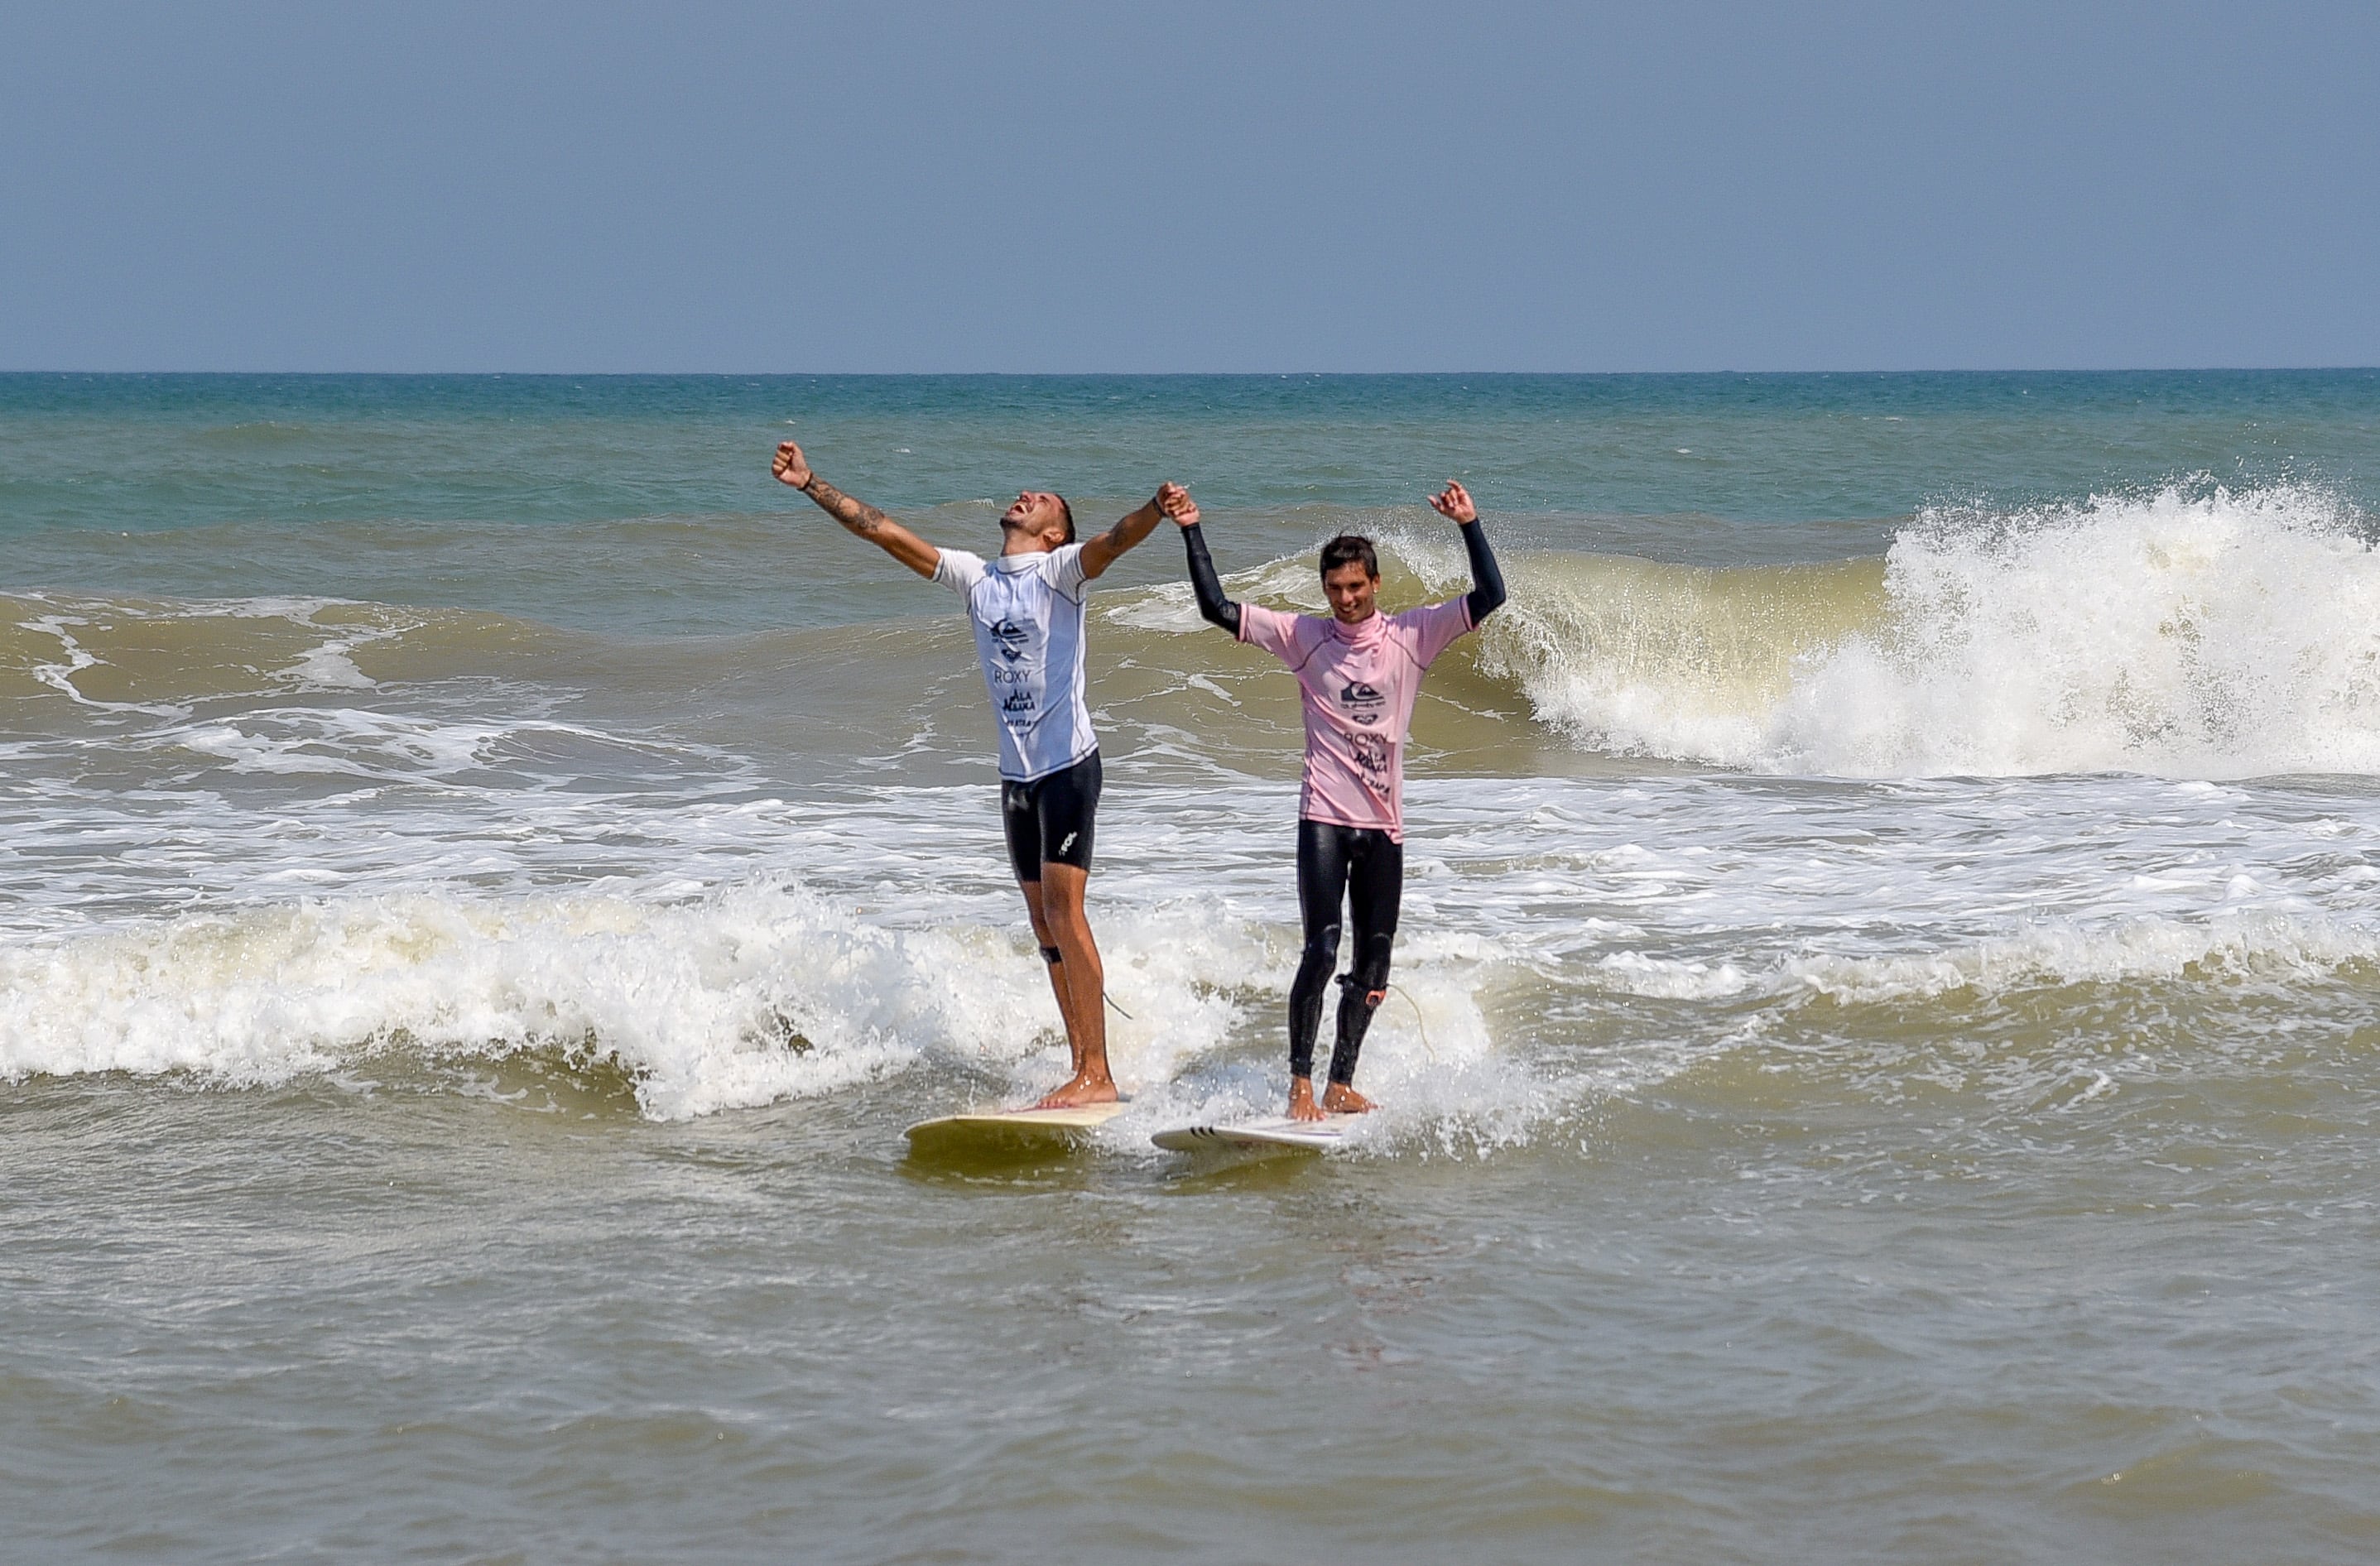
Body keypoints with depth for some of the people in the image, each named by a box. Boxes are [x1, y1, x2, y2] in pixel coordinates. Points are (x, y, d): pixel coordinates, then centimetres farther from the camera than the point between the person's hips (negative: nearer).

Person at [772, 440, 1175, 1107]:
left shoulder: (1060, 570, -5)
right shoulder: (975, 577, 12)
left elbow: (1116, 539, -25)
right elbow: (882, 530, 15)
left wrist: (1156, 511, -46)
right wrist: (809, 484, 14)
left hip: (1068, 763, -7)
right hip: (1016, 771, 7)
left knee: (1064, 908, -15)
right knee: (1045, 924, 6)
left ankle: (1097, 1073, -17)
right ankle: (1082, 1068, 9)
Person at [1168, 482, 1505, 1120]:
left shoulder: (1411, 635, 4)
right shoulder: (1304, 636, 2)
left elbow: (1489, 596, -2)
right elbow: (1218, 608, -1)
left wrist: (1469, 526, -12)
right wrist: (1191, 532, -8)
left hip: (1384, 825, 3)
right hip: (1324, 819, -3)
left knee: (1373, 966, 7)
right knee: (1322, 949, -16)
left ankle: (1340, 1086, 19)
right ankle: (1300, 1086, -13)